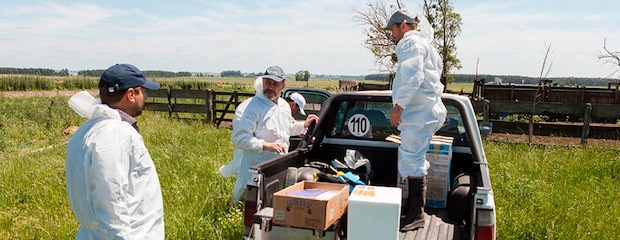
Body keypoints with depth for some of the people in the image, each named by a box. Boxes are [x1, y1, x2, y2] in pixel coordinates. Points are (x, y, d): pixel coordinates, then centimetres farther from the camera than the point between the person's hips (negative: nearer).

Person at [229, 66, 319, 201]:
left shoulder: (284, 105, 12)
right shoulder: (248, 108, -16)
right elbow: (239, 138, -24)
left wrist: (304, 125, 15)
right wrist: (265, 145, -29)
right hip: (253, 169, -7)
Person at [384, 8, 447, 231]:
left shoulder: (410, 42, -8)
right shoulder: (422, 42, 25)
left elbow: (412, 78, -22)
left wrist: (398, 105, -21)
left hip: (419, 113, -11)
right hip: (422, 112, 11)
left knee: (412, 160, -11)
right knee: (414, 159, 17)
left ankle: (417, 214, -7)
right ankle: (412, 206, 27)